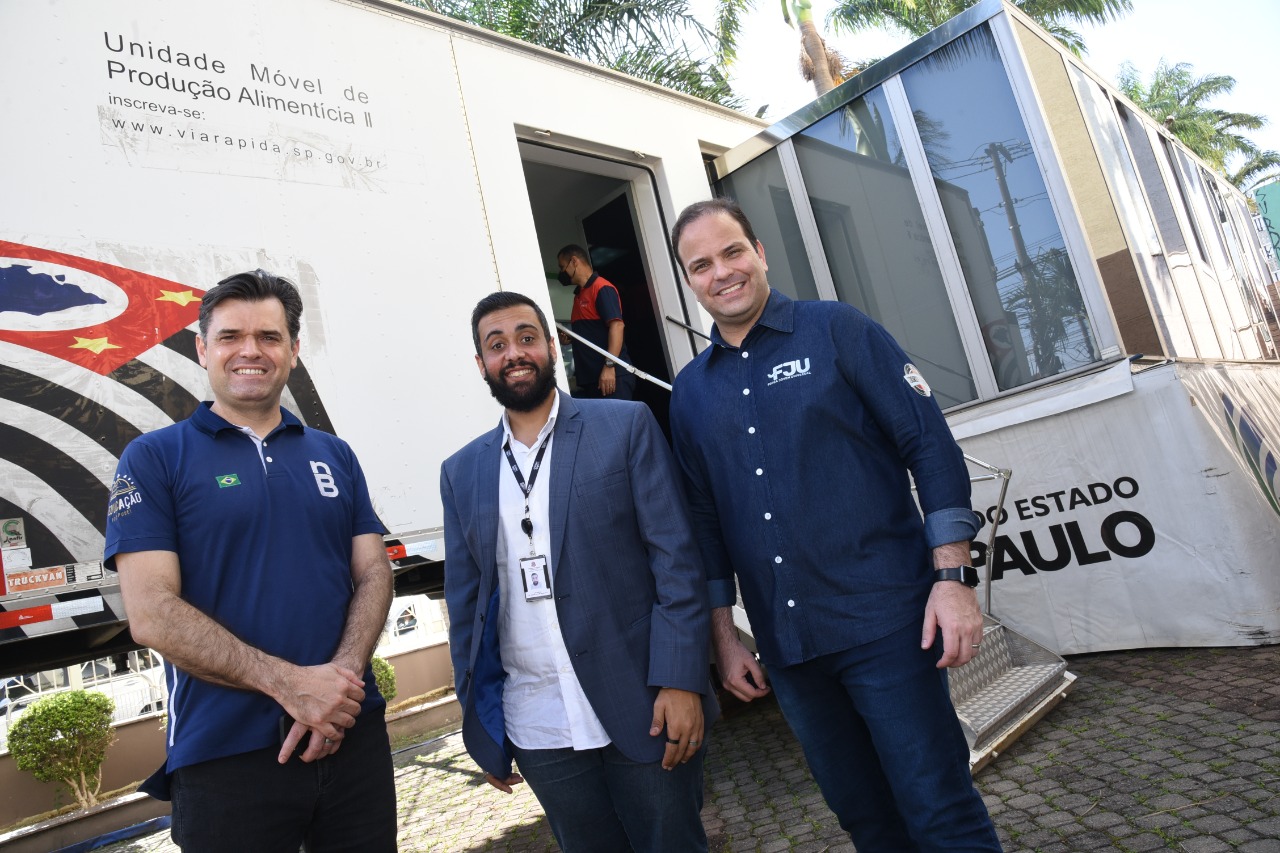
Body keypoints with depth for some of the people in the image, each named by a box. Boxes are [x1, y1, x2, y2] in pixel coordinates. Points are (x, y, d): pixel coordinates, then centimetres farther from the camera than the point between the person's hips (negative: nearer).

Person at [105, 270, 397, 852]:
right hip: (225, 755, -3)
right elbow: (152, 615, -9)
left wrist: (341, 675, -12)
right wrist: (288, 683, -17)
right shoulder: (154, 459, -1)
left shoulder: (335, 456, 10)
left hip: (355, 736, 4)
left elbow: (373, 574, 5)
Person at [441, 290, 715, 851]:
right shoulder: (461, 473, 7)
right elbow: (465, 604, 11)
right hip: (538, 734, 3)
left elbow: (676, 557, -6)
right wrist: (480, 726, 12)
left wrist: (681, 681, -14)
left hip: (643, 711, -2)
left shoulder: (626, 427, -2)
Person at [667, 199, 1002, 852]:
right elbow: (705, 520, 13)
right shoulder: (691, 392, 8)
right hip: (784, 645, 4)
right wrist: (723, 637, 11)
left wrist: (953, 577, -12)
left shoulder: (837, 330, -1)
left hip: (884, 622, -3)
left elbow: (930, 443, -5)